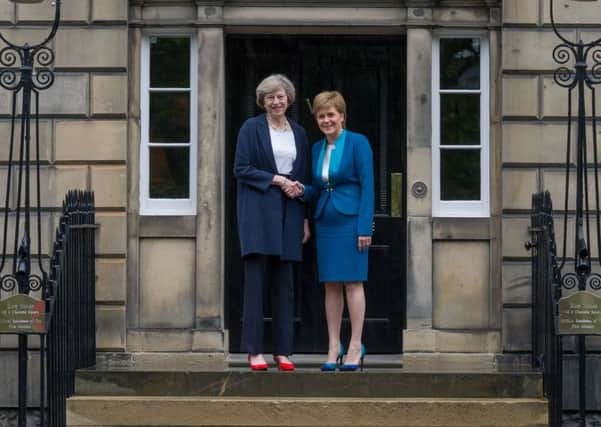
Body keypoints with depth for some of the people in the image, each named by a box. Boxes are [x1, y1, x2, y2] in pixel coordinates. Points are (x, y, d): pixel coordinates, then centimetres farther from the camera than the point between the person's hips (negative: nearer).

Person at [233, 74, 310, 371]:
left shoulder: (298, 133, 15)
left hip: (288, 213, 4)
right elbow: (241, 169, -5)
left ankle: (283, 351, 7)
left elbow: (304, 178, 17)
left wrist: (305, 219, 12)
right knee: (256, 278, -7)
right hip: (258, 211, -4)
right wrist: (276, 180, -12)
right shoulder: (251, 128, 2)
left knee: (284, 284, 4)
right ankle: (254, 350, -5)